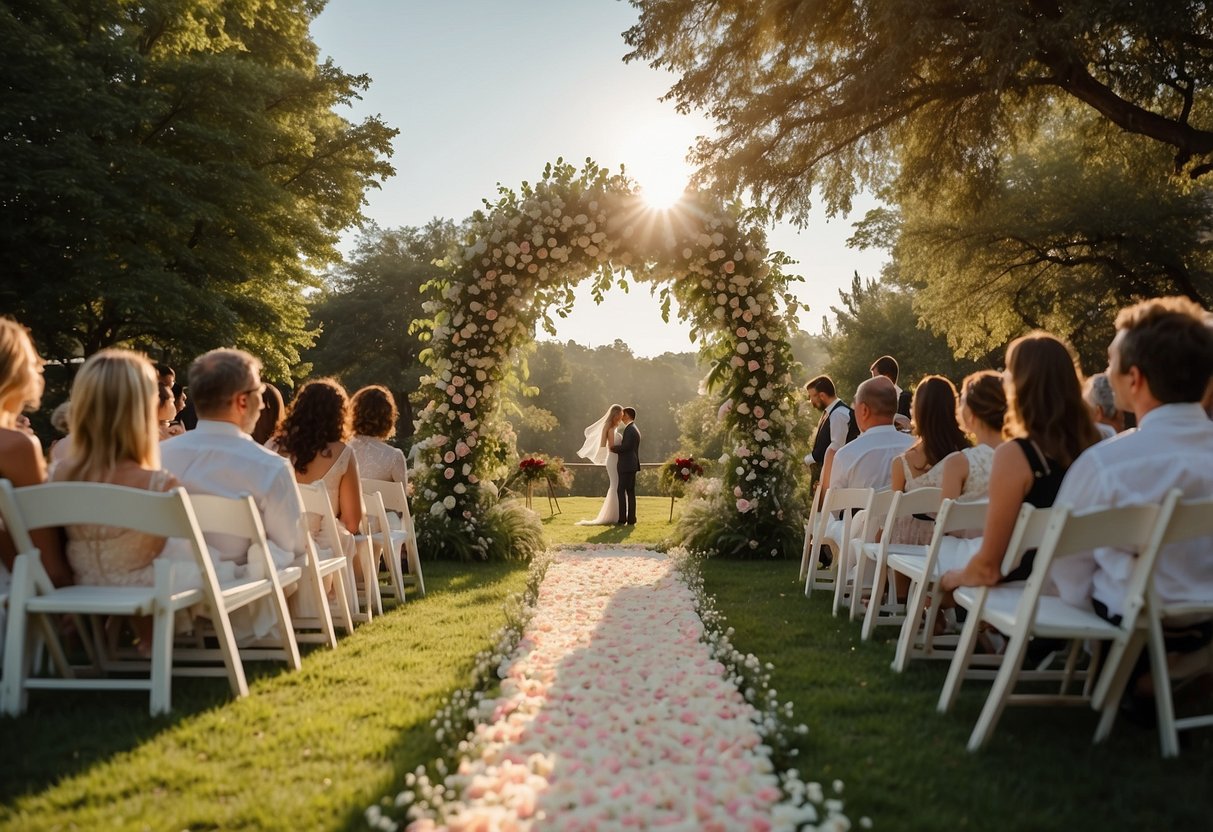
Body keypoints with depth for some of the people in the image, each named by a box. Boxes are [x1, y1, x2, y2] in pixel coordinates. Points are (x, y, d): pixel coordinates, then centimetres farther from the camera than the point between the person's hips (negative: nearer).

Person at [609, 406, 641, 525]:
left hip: (626, 466, -10)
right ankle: (631, 519, 11)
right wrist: (617, 447, 11)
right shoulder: (635, 429, 17)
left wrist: (613, 448, -6)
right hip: (632, 465, 10)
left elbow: (625, 447, -21)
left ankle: (622, 519, -9)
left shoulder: (629, 429, -14)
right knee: (630, 492, 10)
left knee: (621, 490, -8)